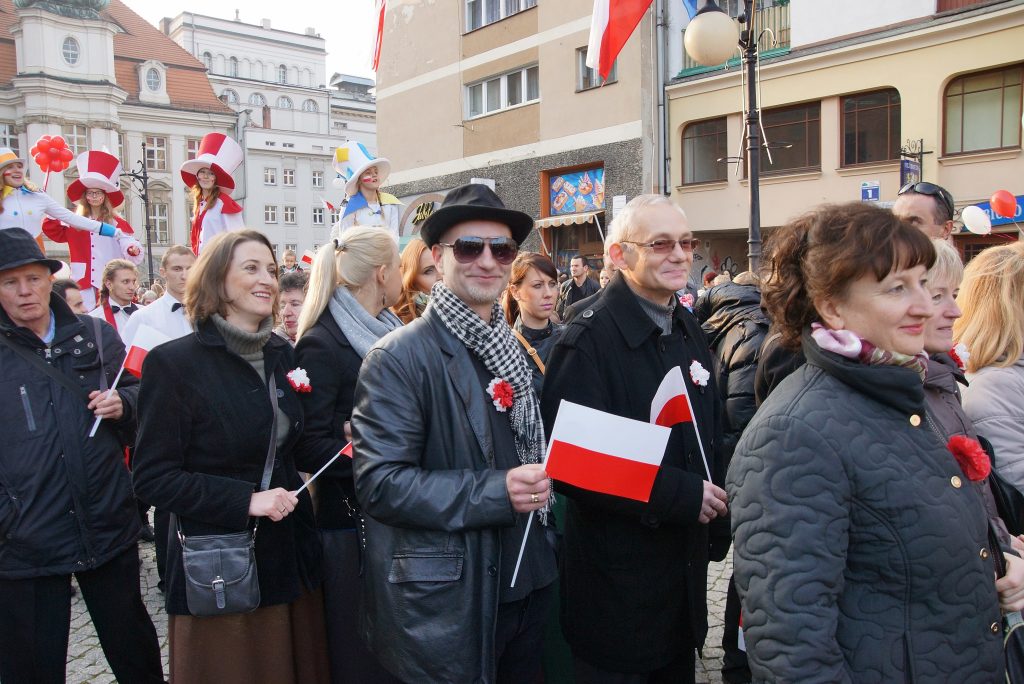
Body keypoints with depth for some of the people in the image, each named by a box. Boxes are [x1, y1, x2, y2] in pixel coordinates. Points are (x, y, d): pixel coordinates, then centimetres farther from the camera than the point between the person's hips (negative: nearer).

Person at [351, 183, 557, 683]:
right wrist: (494, 492, -26)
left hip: (526, 588, 7)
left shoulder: (516, 350, 9)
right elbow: (378, 482, -19)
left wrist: (537, 485, 5)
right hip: (443, 608, -6)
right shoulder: (399, 357, -14)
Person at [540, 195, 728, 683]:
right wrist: (681, 495, -22)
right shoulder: (589, 340, -19)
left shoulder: (689, 332, 7)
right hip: (617, 581, -7)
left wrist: (714, 513, 6)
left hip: (685, 567, 7)